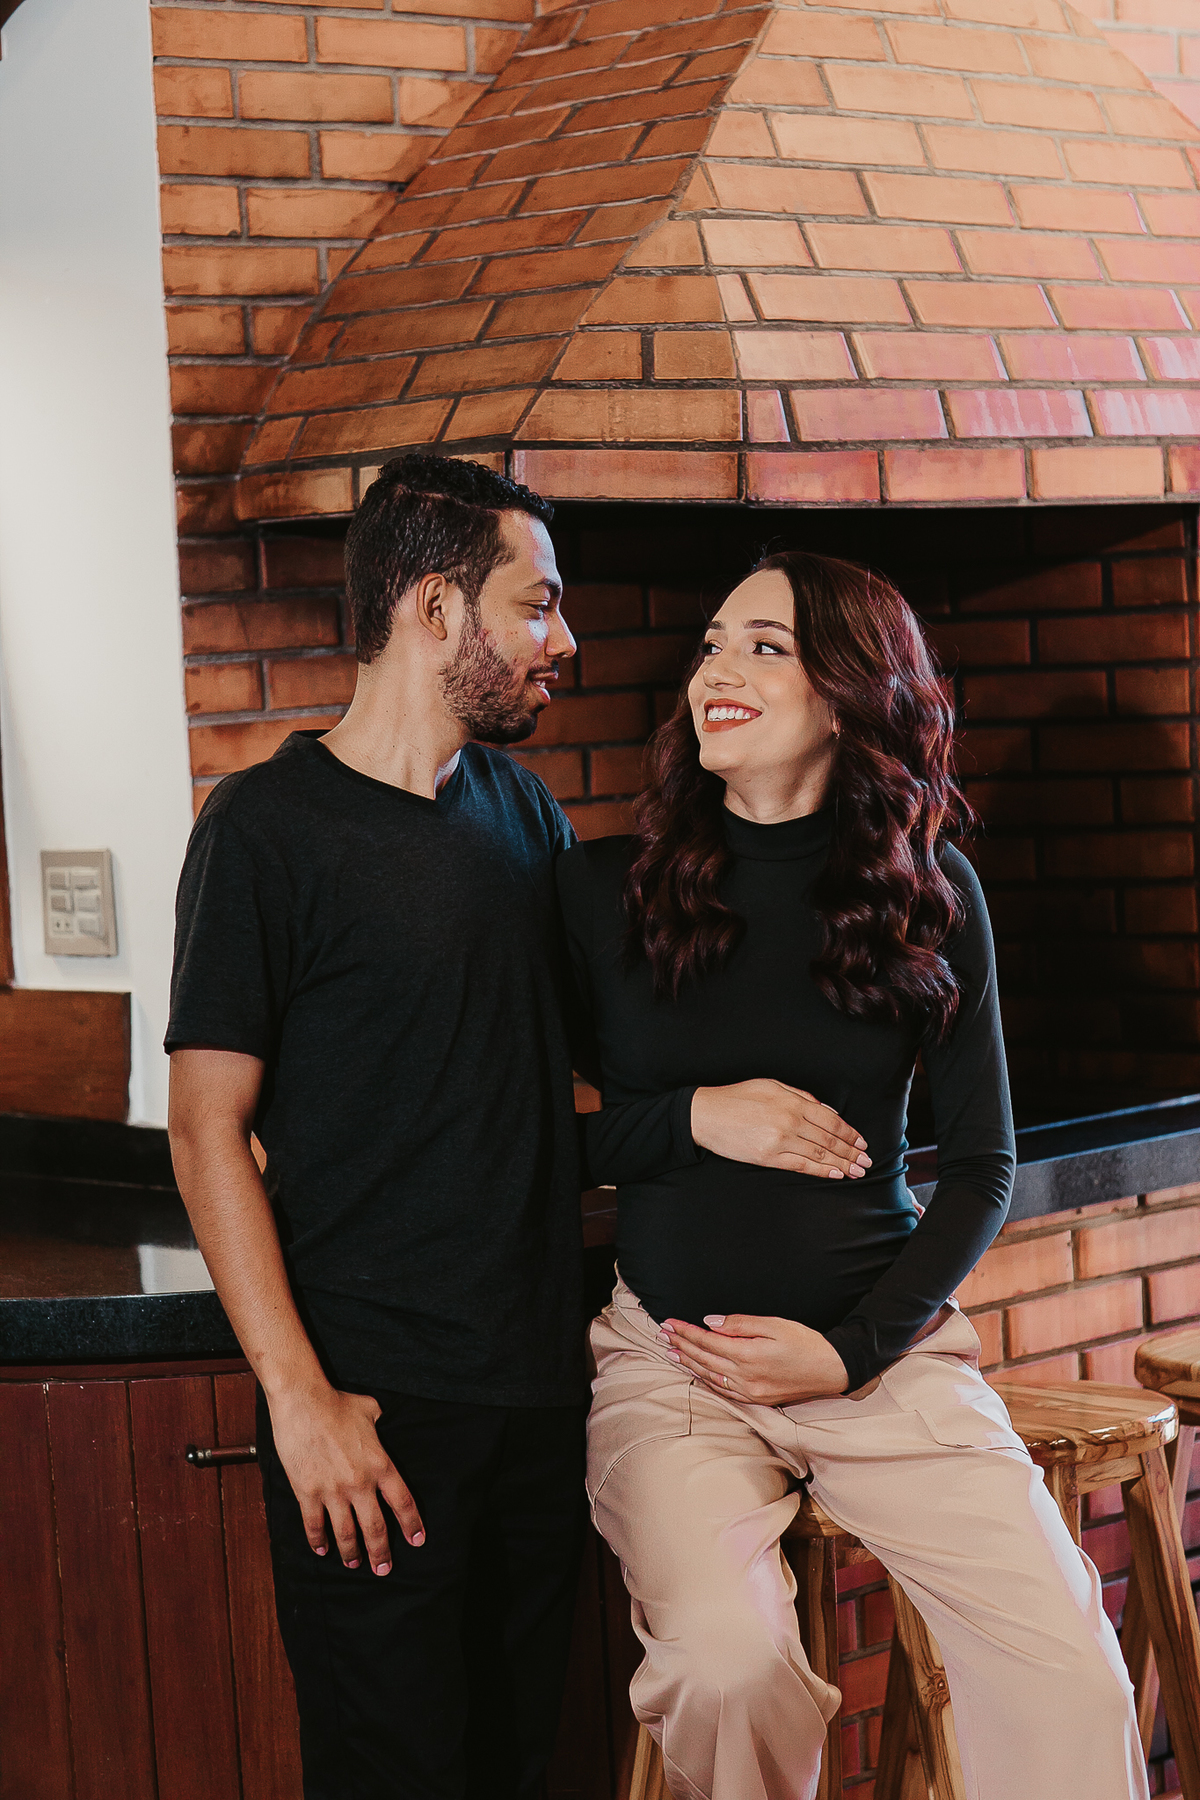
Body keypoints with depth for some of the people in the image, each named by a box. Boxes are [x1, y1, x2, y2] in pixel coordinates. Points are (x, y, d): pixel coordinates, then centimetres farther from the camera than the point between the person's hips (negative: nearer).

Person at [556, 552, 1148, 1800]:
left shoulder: (930, 894, 2)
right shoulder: (602, 888, 0)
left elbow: (981, 1163, 6)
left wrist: (853, 1350, -6)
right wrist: (693, 1122, -12)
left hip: (884, 1349, 1)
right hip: (670, 1356, -1)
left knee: (1070, 1673, -18)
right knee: (730, 1662, -28)